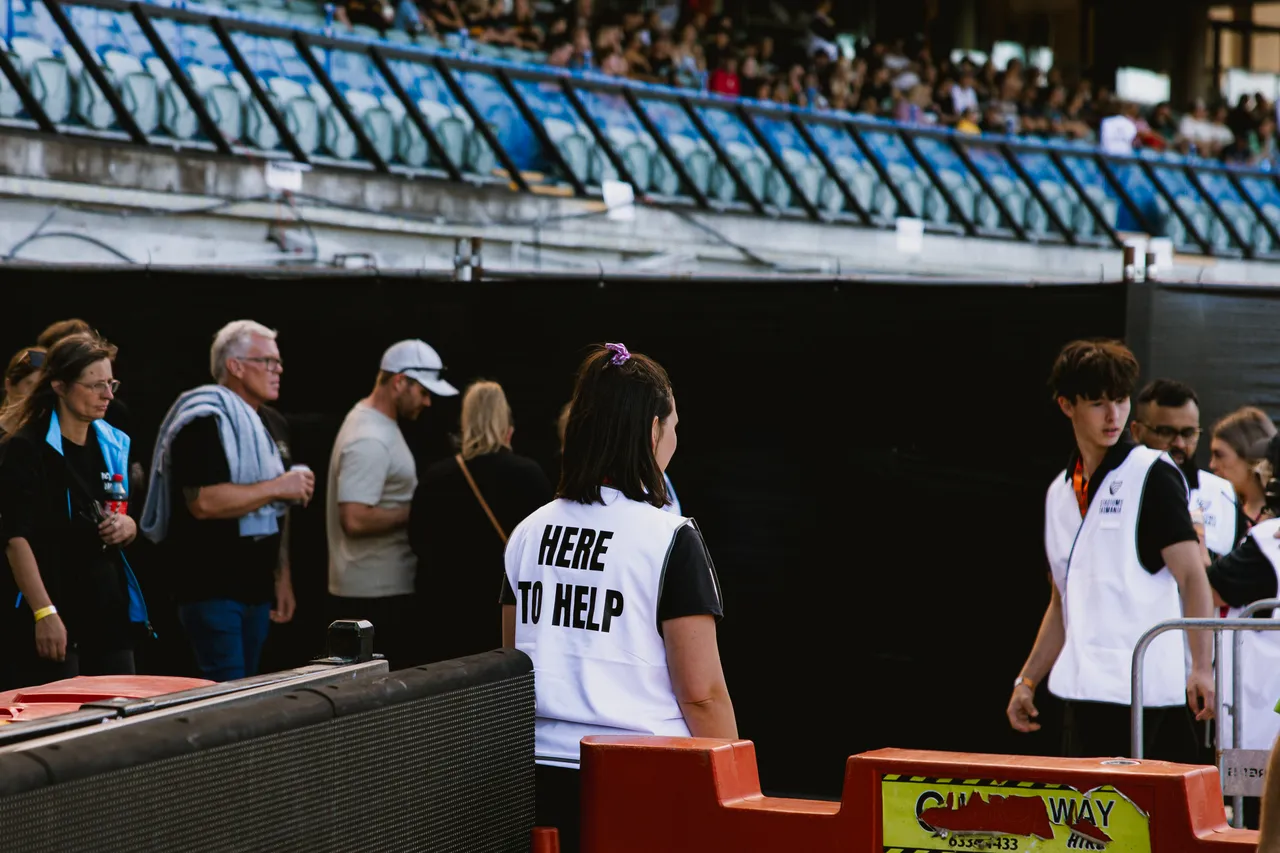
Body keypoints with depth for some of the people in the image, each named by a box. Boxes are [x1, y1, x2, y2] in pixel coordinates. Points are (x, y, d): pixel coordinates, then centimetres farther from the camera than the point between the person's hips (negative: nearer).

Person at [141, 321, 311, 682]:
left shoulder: (273, 425, 17)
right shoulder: (205, 421, -13)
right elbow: (203, 502, -25)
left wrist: (283, 578, 18)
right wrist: (276, 488, -19)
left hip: (257, 588, 9)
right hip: (212, 590, -9)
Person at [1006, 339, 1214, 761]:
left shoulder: (1153, 474, -2)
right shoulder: (1060, 492, 18)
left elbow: (1191, 575, -8)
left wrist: (1202, 667, -18)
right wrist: (1027, 680, 19)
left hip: (1140, 690, -7)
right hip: (1080, 690, 7)